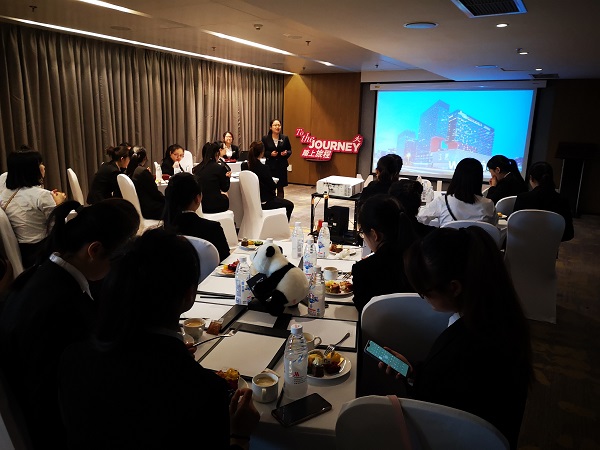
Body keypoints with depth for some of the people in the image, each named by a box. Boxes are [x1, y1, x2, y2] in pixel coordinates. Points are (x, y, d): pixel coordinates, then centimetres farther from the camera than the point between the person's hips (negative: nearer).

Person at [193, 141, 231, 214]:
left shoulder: (196, 169, 3)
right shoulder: (220, 168, -11)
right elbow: (225, 188, 1)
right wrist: (227, 177, 20)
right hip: (214, 205, -5)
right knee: (225, 195, 29)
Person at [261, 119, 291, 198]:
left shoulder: (285, 138, 5)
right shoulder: (265, 138, 0)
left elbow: (290, 150, 11)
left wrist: (286, 153, -11)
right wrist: (270, 154, -16)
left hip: (282, 166, 2)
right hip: (270, 166, -2)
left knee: (280, 188, 7)